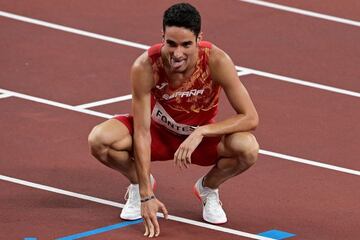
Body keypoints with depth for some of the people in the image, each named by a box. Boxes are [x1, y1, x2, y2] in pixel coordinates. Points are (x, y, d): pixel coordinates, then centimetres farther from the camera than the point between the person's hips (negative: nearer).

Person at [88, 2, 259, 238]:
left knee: (248, 149, -32)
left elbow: (250, 118, -27)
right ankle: (139, 183, 6)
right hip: (159, 132, 0)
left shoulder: (216, 61, -30)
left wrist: (200, 132, -39)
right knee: (99, 140, -29)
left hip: (202, 137, 0)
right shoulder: (145, 67, -30)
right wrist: (146, 196, -29)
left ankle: (209, 187, 4)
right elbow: (141, 132, -26)